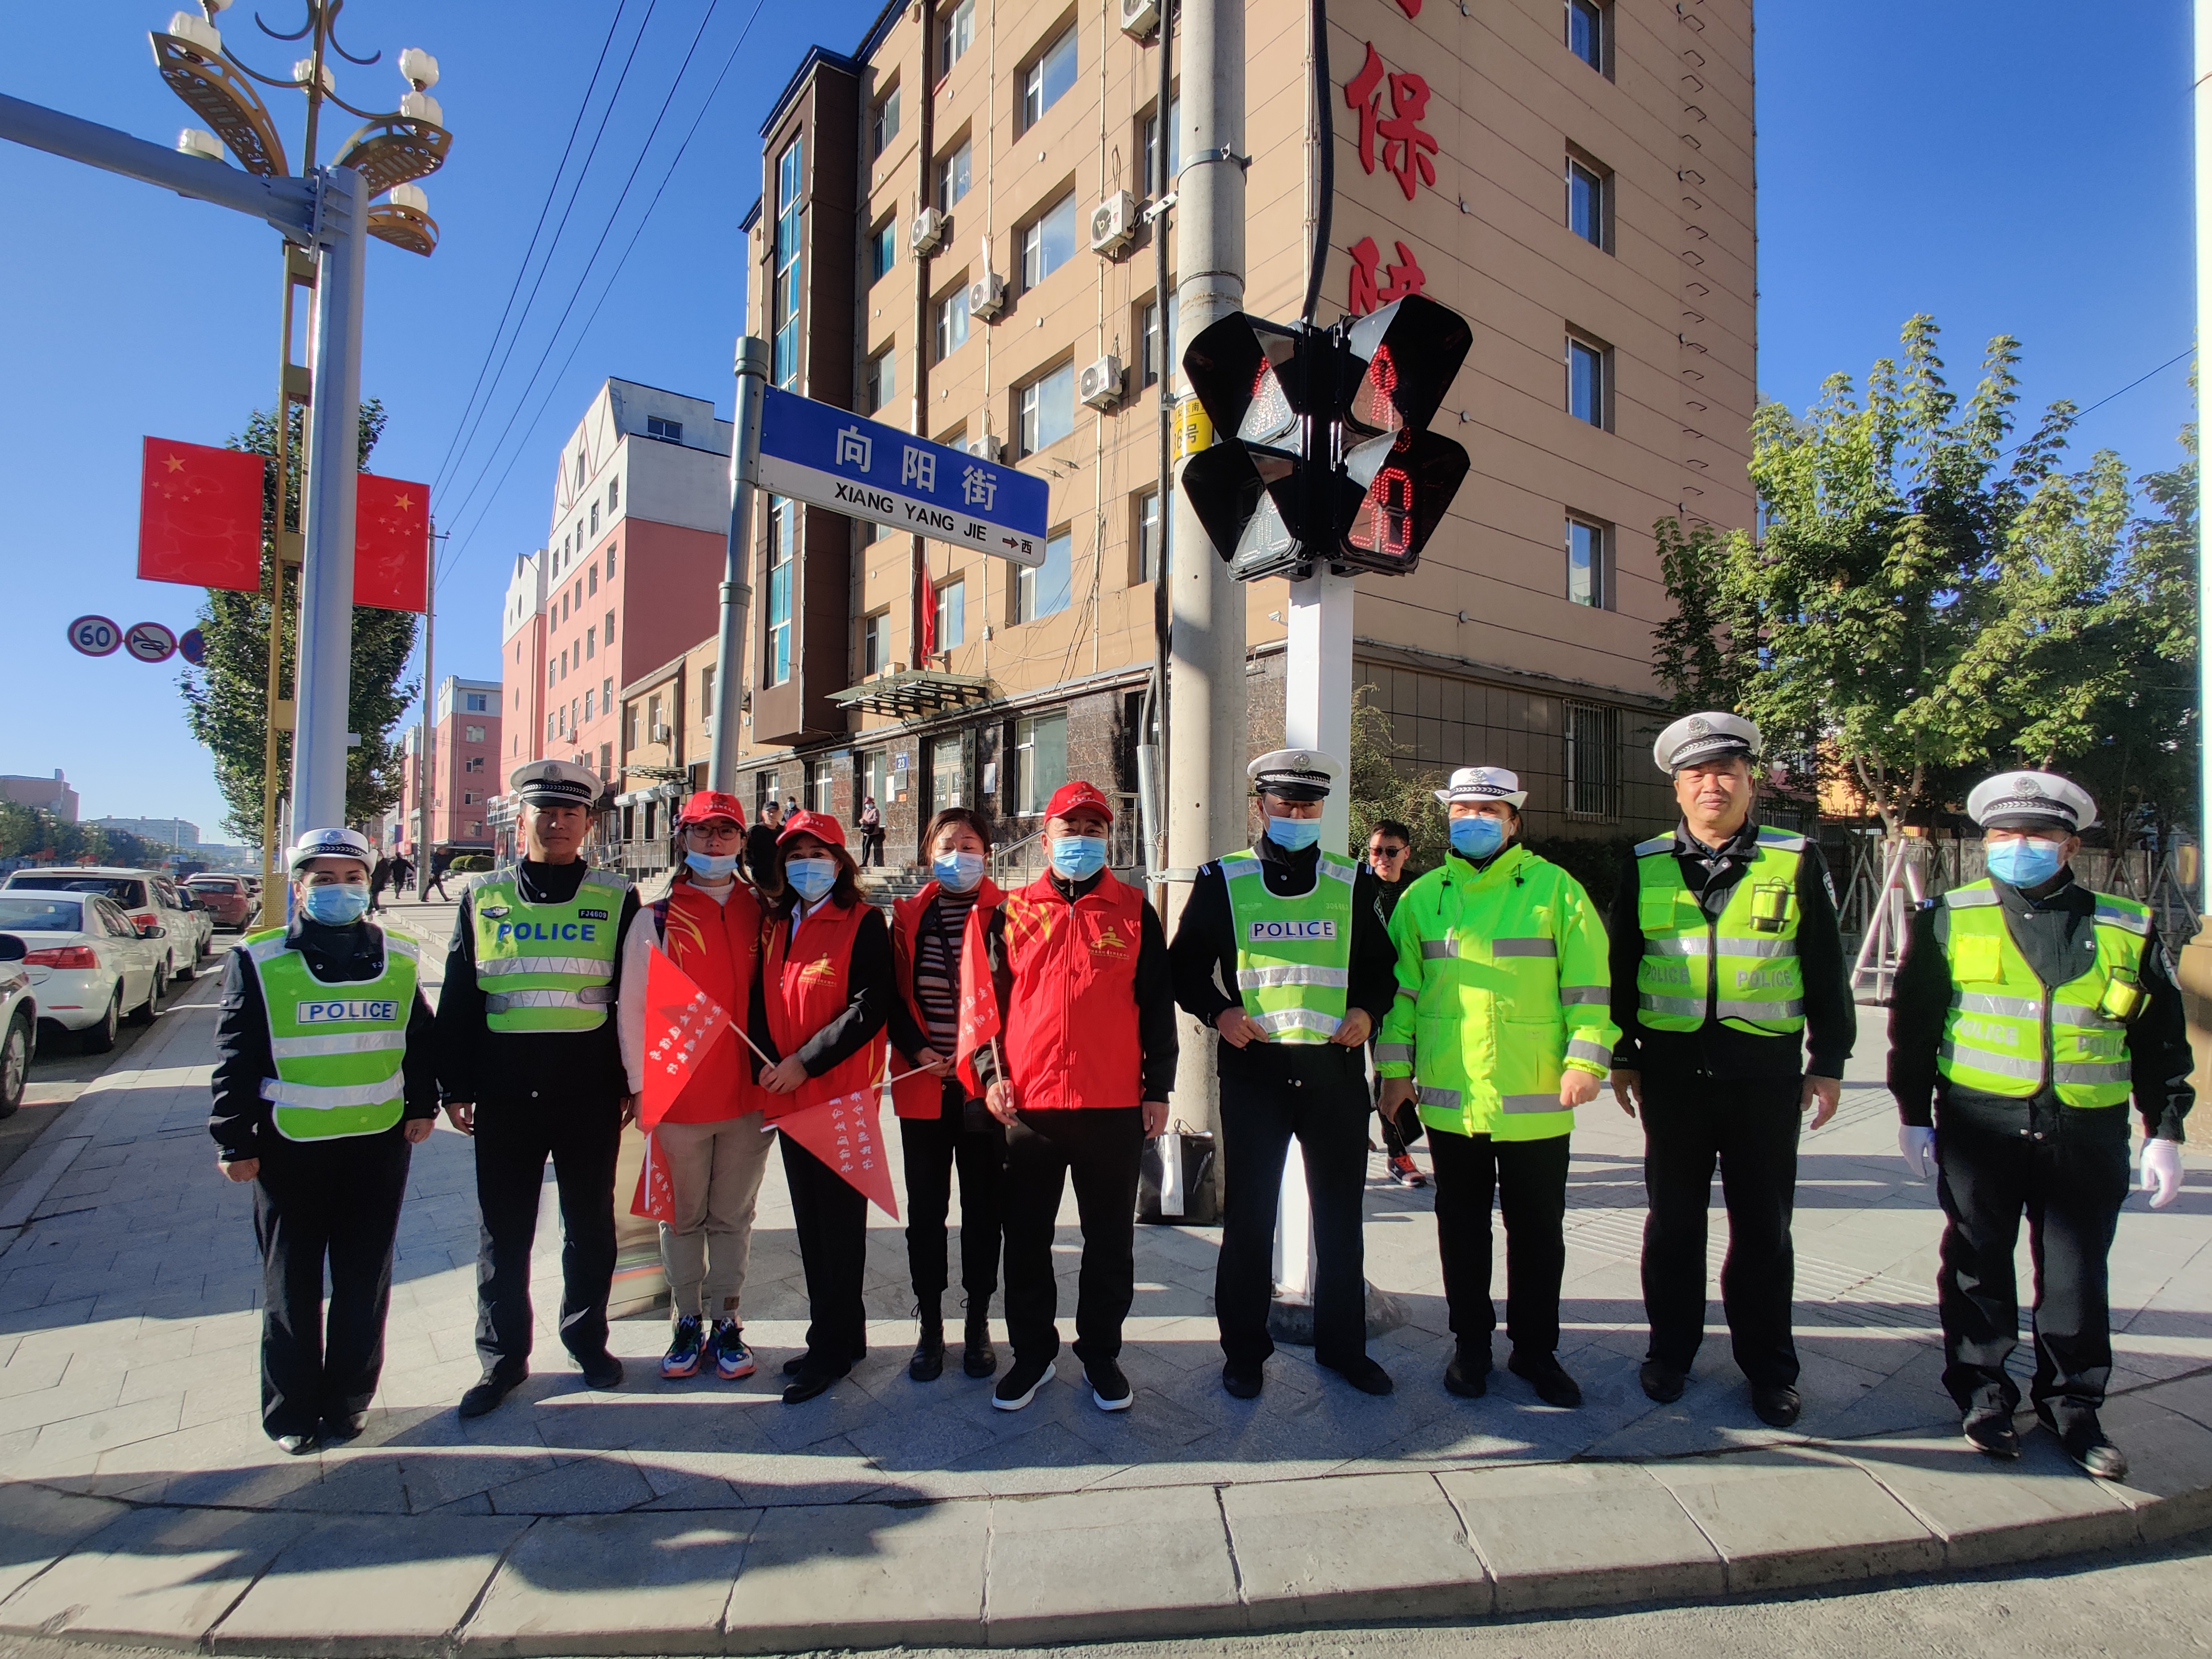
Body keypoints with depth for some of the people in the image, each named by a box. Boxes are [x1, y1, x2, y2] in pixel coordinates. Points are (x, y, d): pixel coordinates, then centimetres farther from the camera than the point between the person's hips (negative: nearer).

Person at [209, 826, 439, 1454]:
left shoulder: (398, 960, 3)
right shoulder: (260, 961, -5)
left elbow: (420, 1038, 13)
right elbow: (235, 1059, -3)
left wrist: (422, 1106, 10)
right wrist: (235, 1142, -3)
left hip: (379, 1143, 2)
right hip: (290, 1147, -2)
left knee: (365, 1281, 11)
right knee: (292, 1284, 11)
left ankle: (347, 1401, 28)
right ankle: (292, 1411, 28)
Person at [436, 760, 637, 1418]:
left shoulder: (617, 900, 1)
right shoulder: (483, 900, 6)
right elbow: (457, 998, 8)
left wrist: (633, 1082, 0)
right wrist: (456, 1086, 5)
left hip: (590, 1093, -1)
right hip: (504, 1096, 1)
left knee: (590, 1226, 12)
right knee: (504, 1231, 11)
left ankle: (587, 1337, 31)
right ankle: (503, 1356, 28)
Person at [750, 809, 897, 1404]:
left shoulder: (864, 923, -7)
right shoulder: (778, 925, 13)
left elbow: (871, 1007, -16)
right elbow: (762, 1000, 14)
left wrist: (805, 1062, -17)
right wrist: (766, 1062, -3)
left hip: (842, 1094, -7)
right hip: (788, 1097, 7)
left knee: (839, 1220, 1)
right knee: (810, 1221, 15)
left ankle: (833, 1344, 15)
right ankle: (840, 1334, 29)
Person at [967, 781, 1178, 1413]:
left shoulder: (1134, 912, 4)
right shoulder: (1010, 914, 6)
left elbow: (1157, 1004, 5)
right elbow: (985, 997, 9)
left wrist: (1158, 1088, 2)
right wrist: (989, 1071, -2)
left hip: (1114, 1106, -1)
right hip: (1027, 1104, 1)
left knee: (1110, 1240, 11)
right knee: (1027, 1238, 12)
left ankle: (1101, 1353, 29)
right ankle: (1032, 1354, 30)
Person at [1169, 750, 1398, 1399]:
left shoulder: (1353, 883, 8)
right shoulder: (1224, 881, 3)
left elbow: (1381, 966, 14)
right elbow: (1186, 964, 6)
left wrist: (1366, 1011, -4)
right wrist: (1218, 1011, -10)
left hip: (1336, 1069, 2)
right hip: (1254, 1067, -2)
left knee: (1341, 1215, 13)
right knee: (1250, 1216, 7)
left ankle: (1343, 1345, 31)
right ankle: (1244, 1351, 24)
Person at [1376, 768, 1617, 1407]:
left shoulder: (1555, 888, 0)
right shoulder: (1423, 896, 6)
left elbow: (1589, 982, -1)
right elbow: (1399, 987, 9)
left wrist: (1586, 1060, -10)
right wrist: (1395, 1069, 5)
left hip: (1536, 1101, -2)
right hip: (1450, 1099, 2)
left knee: (1538, 1231, 11)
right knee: (1462, 1228, 13)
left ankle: (1535, 1349, 29)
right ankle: (1470, 1343, 30)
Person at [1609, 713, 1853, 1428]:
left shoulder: (1797, 860, 1)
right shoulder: (1646, 864, 4)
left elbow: (1827, 970, 5)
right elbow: (1621, 966, 8)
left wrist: (1828, 1063, 2)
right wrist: (1621, 1058, 6)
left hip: (1766, 1072, -1)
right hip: (1673, 1068, 1)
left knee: (1763, 1228, 11)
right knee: (1673, 1222, 12)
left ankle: (1768, 1367, 27)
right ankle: (1670, 1351, 27)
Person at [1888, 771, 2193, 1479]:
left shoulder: (2128, 929, 5)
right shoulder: (1950, 919, 1)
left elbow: (2162, 1040, 10)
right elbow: (1912, 1021, 3)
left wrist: (2165, 1130, 6)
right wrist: (1913, 1112, 2)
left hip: (2088, 1131, 1)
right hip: (1980, 1126, -1)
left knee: (2077, 1272, 11)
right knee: (1978, 1265, 9)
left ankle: (2073, 1405, 27)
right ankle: (1983, 1394, 24)